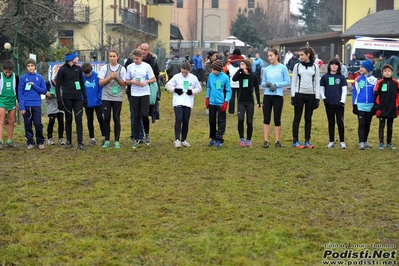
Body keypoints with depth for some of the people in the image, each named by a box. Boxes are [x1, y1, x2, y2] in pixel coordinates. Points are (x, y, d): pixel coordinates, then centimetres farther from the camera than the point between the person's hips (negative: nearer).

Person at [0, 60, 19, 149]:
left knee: (11, 121, 5)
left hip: (12, 101, 2)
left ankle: (9, 141, 13)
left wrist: (18, 102, 9)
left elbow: (18, 90, 11)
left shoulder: (15, 77, 2)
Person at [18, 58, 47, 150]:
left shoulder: (40, 78, 4)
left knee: (38, 124, -2)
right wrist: (21, 107, -8)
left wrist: (34, 86, -11)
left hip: (37, 105, 0)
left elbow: (44, 91, 4)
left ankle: (40, 142, 13)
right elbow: (20, 93, -1)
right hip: (26, 105, 0)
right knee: (28, 125, 5)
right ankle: (30, 142, 16)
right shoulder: (23, 78, 1)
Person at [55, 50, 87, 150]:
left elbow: (82, 84, 16)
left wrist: (85, 97, 12)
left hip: (78, 97, 3)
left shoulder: (78, 69, 9)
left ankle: (80, 143, -4)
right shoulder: (62, 70, -3)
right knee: (68, 120, 5)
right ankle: (69, 142, 15)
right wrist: (59, 100, -8)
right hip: (67, 98, -3)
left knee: (79, 119, -4)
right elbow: (57, 85, -2)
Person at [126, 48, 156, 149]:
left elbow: (154, 79, 3)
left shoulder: (147, 66, -1)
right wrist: (132, 81, -11)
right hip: (134, 94, 2)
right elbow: (127, 81, 10)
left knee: (144, 114, -11)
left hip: (145, 93, -2)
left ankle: (147, 134, 15)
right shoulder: (130, 67, 5)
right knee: (136, 117, 3)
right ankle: (136, 139, 9)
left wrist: (146, 82, -15)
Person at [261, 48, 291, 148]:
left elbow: (287, 82, -4)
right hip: (267, 95, 3)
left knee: (277, 119, 3)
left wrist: (276, 85, -15)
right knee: (266, 118, 1)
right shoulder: (266, 69, 9)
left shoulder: (283, 68, -2)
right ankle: (266, 141, 4)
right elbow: (262, 83, 11)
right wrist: (266, 84, -11)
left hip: (278, 96, -3)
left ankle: (277, 141, 11)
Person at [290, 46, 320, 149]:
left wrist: (317, 98, 1)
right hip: (299, 94, -1)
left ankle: (307, 141, 11)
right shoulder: (297, 66, 5)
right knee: (297, 118, 1)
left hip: (311, 95, 1)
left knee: (308, 118, 5)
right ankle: (295, 141, 5)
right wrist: (293, 96, -4)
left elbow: (317, 83, 6)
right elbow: (293, 81, 4)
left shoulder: (315, 67, 5)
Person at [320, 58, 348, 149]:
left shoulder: (341, 77, 4)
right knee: (331, 122, 7)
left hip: (339, 104, -1)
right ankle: (331, 142, 12)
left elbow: (344, 90, 2)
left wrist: (342, 101, -6)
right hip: (329, 104, 1)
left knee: (340, 122, -2)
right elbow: (321, 89, 9)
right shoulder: (325, 77, 5)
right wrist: (324, 98, -4)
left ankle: (342, 141, 6)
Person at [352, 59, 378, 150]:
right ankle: (361, 142, -6)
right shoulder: (358, 79, 1)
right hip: (360, 106, -1)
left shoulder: (374, 80, 1)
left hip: (370, 106, 1)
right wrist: (354, 105, -1)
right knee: (361, 124, -6)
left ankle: (365, 141, 21)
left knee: (367, 124, 10)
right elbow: (354, 92, 3)